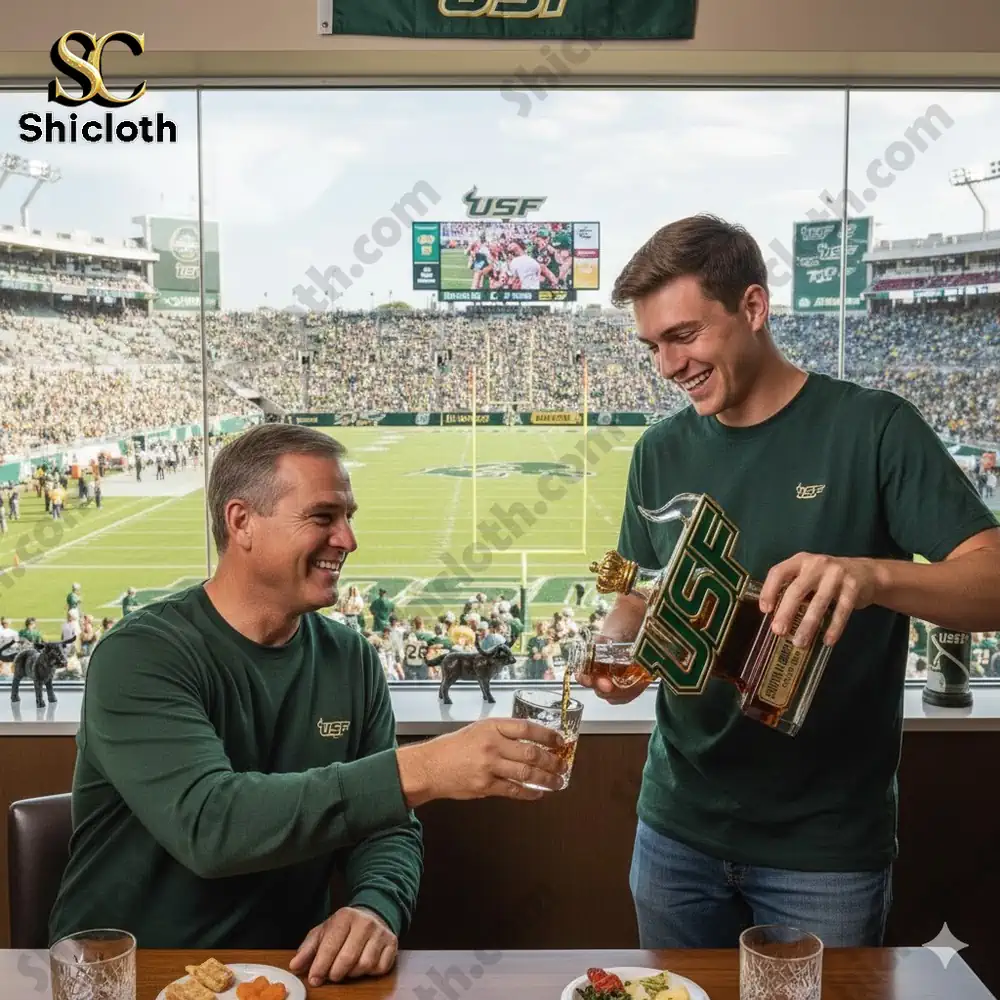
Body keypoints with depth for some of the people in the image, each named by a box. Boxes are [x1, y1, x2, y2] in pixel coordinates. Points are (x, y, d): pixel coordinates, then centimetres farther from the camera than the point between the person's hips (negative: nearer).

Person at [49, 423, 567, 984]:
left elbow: (387, 826, 2)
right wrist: (416, 771, -34)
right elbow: (207, 823, -28)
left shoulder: (352, 659, 1)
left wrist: (377, 907, -19)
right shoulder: (141, 657, -15)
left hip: (288, 969, 4)